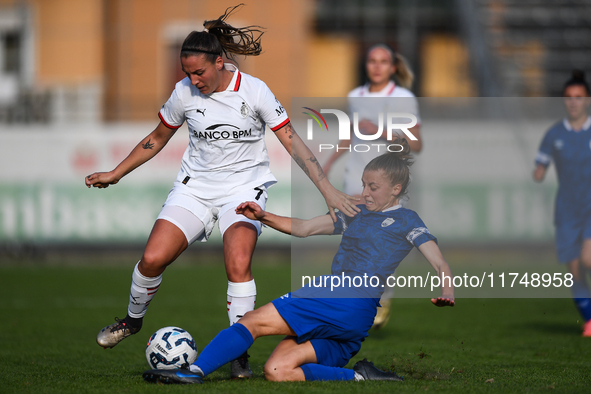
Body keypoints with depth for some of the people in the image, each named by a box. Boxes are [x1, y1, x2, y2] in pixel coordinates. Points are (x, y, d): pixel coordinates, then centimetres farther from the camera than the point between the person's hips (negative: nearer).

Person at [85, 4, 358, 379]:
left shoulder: (254, 91, -13)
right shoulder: (184, 94, -4)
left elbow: (292, 140, -10)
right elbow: (157, 138, 13)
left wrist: (327, 189, -18)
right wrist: (114, 175, 12)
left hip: (244, 187, -2)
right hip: (195, 186, 2)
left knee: (238, 264, -27)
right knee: (152, 259, -14)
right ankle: (133, 320, 16)